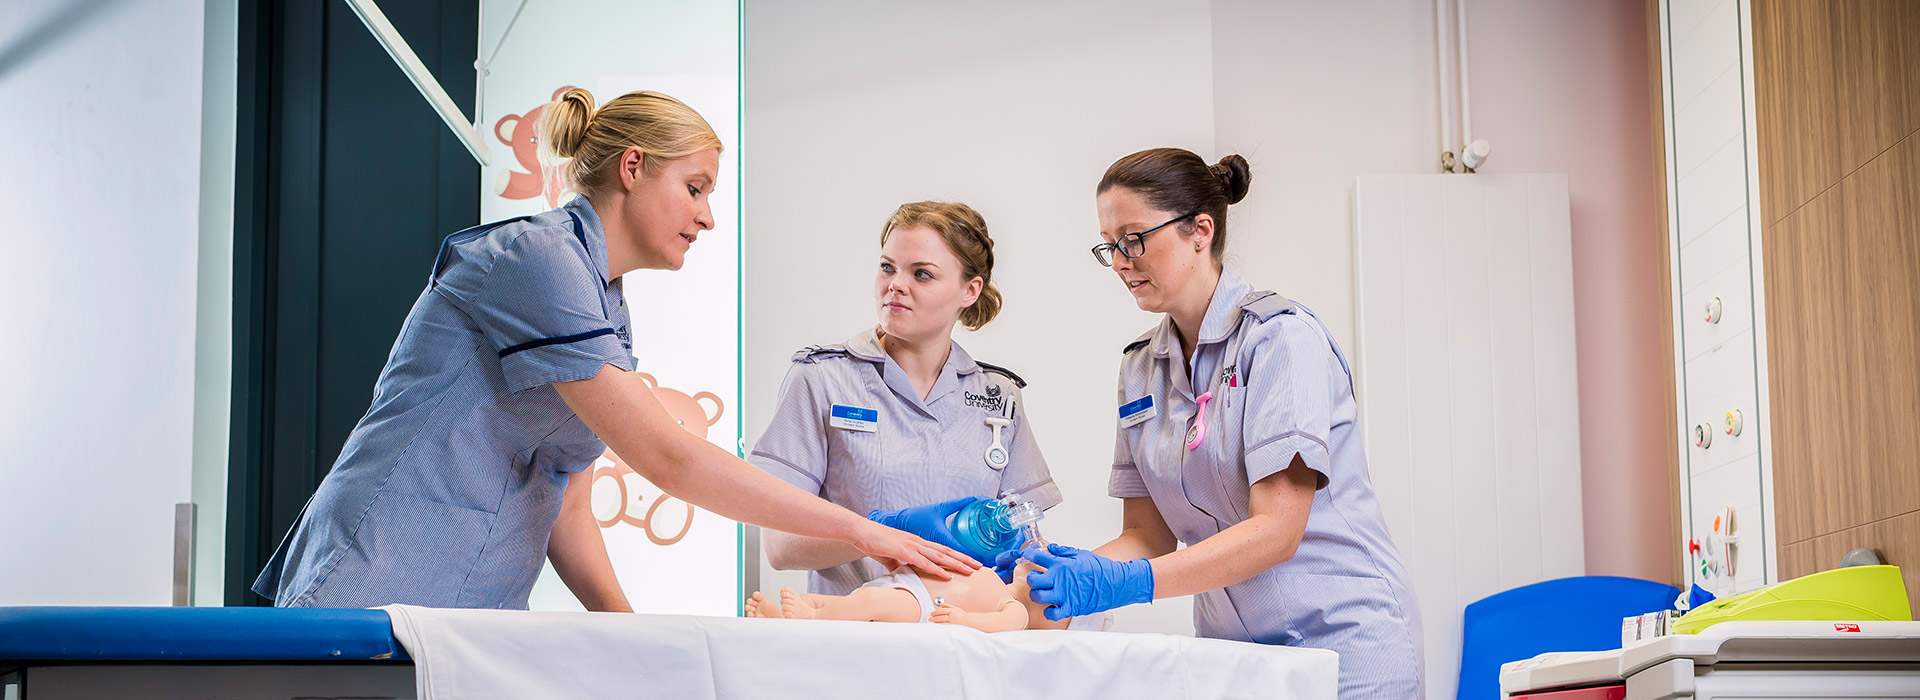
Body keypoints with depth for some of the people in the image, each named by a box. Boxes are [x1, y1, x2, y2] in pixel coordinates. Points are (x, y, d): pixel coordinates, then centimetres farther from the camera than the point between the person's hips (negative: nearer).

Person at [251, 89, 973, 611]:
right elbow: (668, 459, -17)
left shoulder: (607, 312, 17)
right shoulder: (535, 255, -12)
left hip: (476, 620, 8)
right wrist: (861, 531, -14)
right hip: (378, 592, -8)